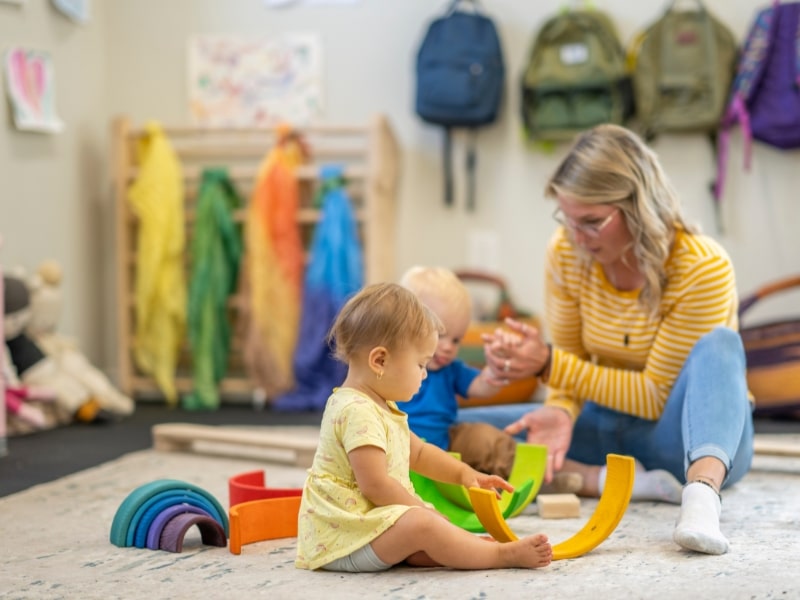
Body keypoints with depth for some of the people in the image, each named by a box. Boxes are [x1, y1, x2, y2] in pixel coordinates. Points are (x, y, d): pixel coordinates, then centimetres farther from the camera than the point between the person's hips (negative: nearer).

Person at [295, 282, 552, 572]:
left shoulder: (380, 407, 16)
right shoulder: (357, 412, -20)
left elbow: (419, 452, 27)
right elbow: (374, 484, -25)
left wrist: (463, 473, 13)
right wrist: (423, 512, -14)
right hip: (343, 540, -13)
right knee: (422, 526, -29)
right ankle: (504, 554, -28)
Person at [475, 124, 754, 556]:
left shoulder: (703, 269, -21)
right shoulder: (567, 253, -8)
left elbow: (657, 395, -18)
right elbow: (568, 357, 1)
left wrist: (548, 364, -22)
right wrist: (561, 410, -22)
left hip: (697, 436, -4)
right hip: (608, 429, 4)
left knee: (717, 345, -36)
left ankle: (703, 491, -56)